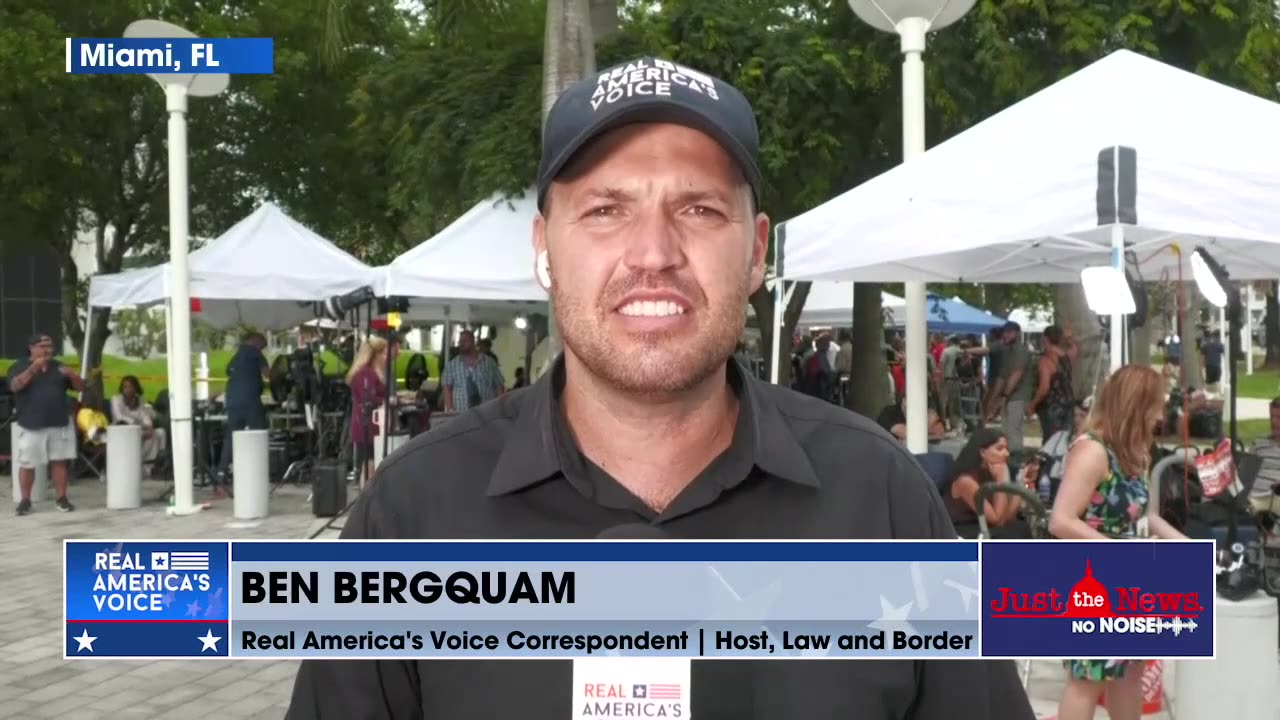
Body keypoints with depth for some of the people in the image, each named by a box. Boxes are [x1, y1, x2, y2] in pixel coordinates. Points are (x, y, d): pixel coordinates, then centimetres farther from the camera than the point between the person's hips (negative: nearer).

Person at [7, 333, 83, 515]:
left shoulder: (59, 367, 12)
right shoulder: (19, 367, 3)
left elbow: (81, 387, 9)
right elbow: (15, 386, -17)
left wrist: (71, 374, -11)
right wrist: (34, 368, -24)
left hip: (59, 424, 3)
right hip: (30, 425, -3)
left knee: (60, 461, 1)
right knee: (27, 464, -1)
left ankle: (61, 498, 7)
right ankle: (25, 500, 9)